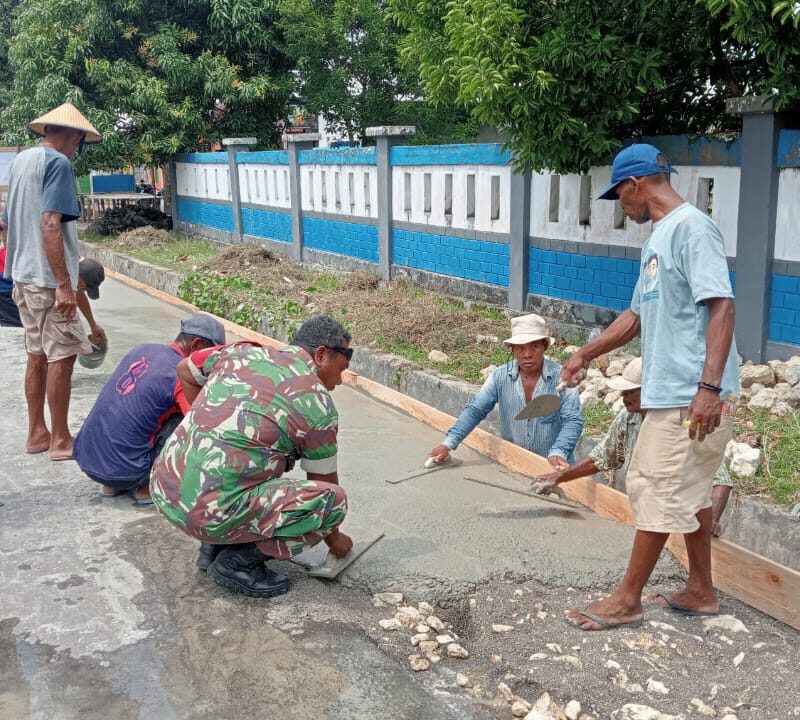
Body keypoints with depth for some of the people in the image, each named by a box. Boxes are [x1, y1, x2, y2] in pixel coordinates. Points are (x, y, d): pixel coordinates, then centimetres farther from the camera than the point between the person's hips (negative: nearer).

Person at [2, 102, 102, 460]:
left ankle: (37, 433, 21)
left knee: (37, 354, 14)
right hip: (48, 278, -9)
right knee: (61, 356, -2)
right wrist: (64, 283, -23)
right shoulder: (58, 163, -13)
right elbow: (50, 224, -22)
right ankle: (60, 440, 5)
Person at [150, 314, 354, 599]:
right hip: (209, 512, -7)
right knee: (334, 499, -4)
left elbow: (184, 370, 27)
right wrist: (333, 538, 26)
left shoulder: (242, 352, 11)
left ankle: (215, 546, 21)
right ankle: (238, 561, 1)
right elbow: (323, 483, 9)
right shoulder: (318, 404, -3)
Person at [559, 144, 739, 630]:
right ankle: (701, 591, 29)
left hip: (692, 396, -10)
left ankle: (628, 600, 10)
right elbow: (639, 314, 23)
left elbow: (722, 306, -22)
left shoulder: (692, 227, -14)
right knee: (687, 492, 16)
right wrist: (587, 354, 26)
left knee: (658, 492, -2)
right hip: (671, 391, 10)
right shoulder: (659, 237, 16)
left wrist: (709, 386, -28)